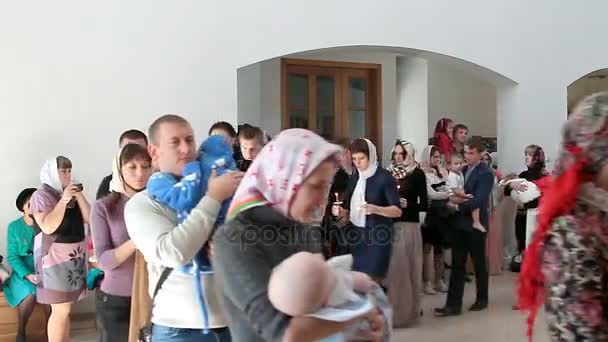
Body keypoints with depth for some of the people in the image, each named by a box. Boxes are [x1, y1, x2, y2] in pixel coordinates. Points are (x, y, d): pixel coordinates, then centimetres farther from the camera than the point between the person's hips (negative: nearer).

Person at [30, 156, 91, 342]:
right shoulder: (41, 195, -7)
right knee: (61, 310, -7)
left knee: (66, 308, 12)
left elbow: (89, 219, 7)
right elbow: (48, 227, -17)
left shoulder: (72, 193, 11)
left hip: (76, 256, 6)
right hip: (56, 258, -6)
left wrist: (79, 196, -4)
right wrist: (63, 200, -19)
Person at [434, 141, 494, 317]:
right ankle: (453, 304, 6)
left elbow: (479, 199, -21)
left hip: (475, 225, -5)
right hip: (458, 224, 5)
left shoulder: (485, 174, -10)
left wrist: (459, 206, -28)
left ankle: (482, 299, 29)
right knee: (457, 265, 4)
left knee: (479, 264, 11)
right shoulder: (462, 171, 11)